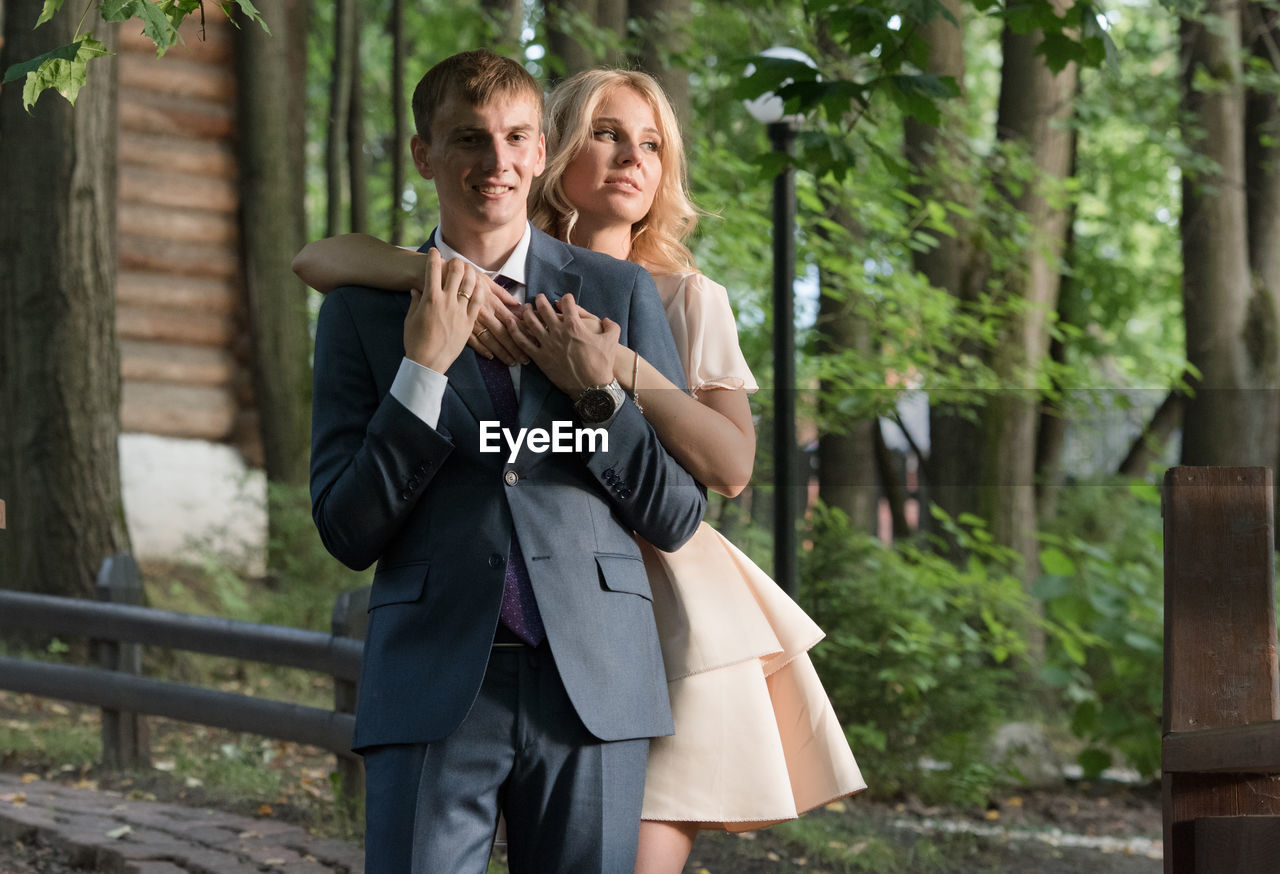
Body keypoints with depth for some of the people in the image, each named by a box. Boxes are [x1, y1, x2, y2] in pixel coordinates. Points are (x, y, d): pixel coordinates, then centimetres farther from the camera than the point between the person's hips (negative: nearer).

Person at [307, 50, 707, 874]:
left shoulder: (619, 293, 9)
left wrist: (600, 395, -7)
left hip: (593, 682, 1)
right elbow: (348, 531, 3)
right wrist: (422, 371, -7)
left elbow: (678, 517, 9)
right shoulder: (363, 309, 8)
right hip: (434, 684, -1)